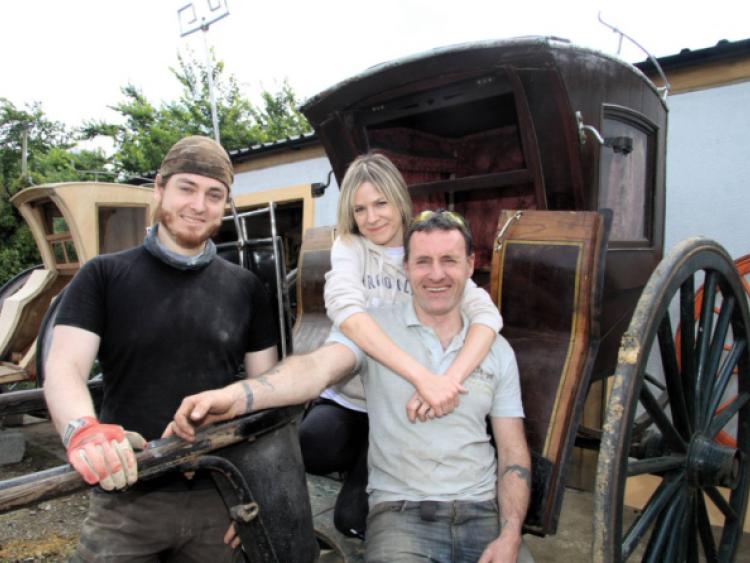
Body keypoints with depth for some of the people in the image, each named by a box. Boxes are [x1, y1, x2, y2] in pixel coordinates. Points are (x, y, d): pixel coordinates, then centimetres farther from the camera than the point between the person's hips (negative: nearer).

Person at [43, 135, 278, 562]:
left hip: (220, 497, 2)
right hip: (126, 497, -1)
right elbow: (64, 369, -11)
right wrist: (82, 430, -32)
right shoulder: (103, 276, -1)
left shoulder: (246, 288, 3)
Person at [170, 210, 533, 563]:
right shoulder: (371, 328, -5)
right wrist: (235, 396, -41)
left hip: (484, 513, 3)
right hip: (401, 513, -2)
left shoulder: (497, 350, 5)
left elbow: (513, 452, 6)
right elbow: (317, 368, -23)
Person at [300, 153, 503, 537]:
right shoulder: (349, 248, -4)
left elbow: (486, 315, -18)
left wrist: (448, 380, -39)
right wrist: (424, 377, -40)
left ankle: (372, 466, 18)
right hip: (347, 397, 0)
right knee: (313, 449, -31)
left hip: (400, 407, 0)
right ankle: (364, 463, 2)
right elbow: (345, 309, -27)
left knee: (354, 519, -14)